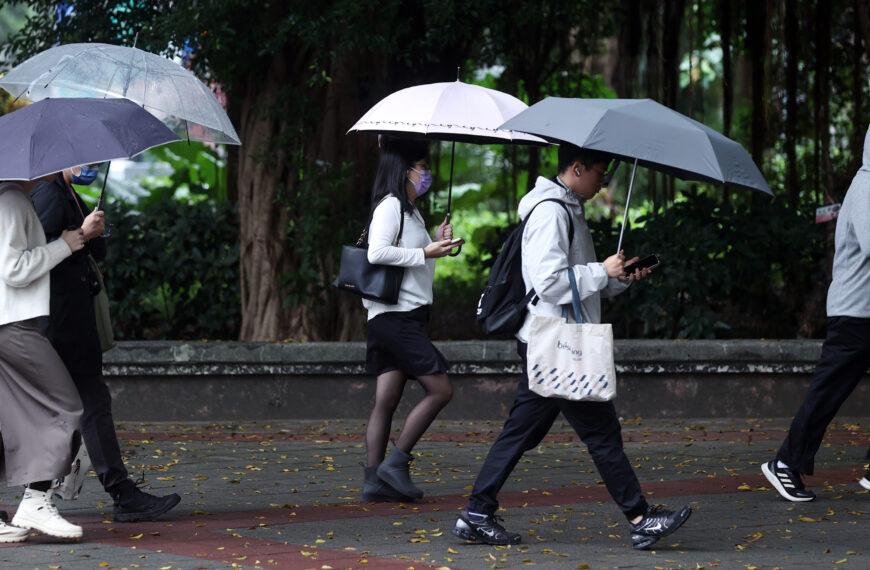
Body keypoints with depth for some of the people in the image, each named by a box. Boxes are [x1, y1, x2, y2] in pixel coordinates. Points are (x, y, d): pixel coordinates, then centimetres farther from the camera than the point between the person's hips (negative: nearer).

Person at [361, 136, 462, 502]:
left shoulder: (410, 211, 21)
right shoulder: (390, 206, -10)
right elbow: (377, 252, -22)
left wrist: (438, 243, 14)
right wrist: (426, 253, -19)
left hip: (402, 317, 10)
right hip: (397, 316, -10)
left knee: (387, 399, 5)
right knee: (440, 389, -9)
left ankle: (374, 479, 3)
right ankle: (395, 463, -8)